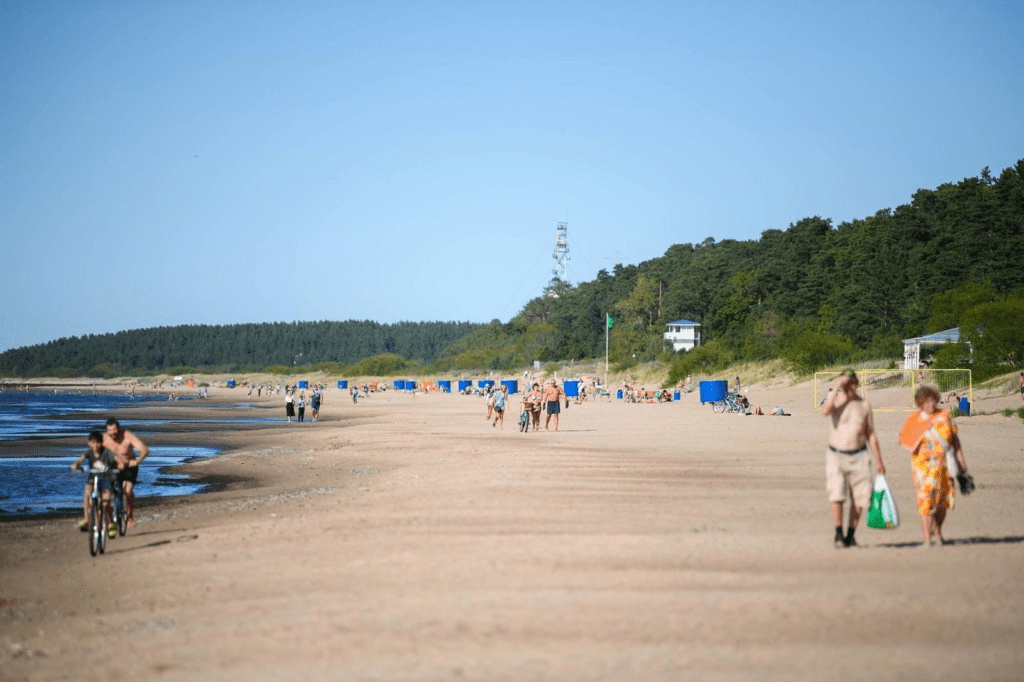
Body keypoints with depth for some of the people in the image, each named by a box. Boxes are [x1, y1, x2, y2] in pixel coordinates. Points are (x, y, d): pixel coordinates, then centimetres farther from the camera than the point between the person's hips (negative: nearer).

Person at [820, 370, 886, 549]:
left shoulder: (864, 405, 7)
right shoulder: (835, 399, 1)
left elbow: (871, 435, 12)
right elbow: (825, 411, -24)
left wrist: (878, 460, 9)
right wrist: (837, 388, -21)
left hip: (858, 456, 2)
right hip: (835, 456, -2)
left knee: (859, 498, 1)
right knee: (836, 496, -15)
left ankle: (850, 535, 14)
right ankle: (838, 535, -5)